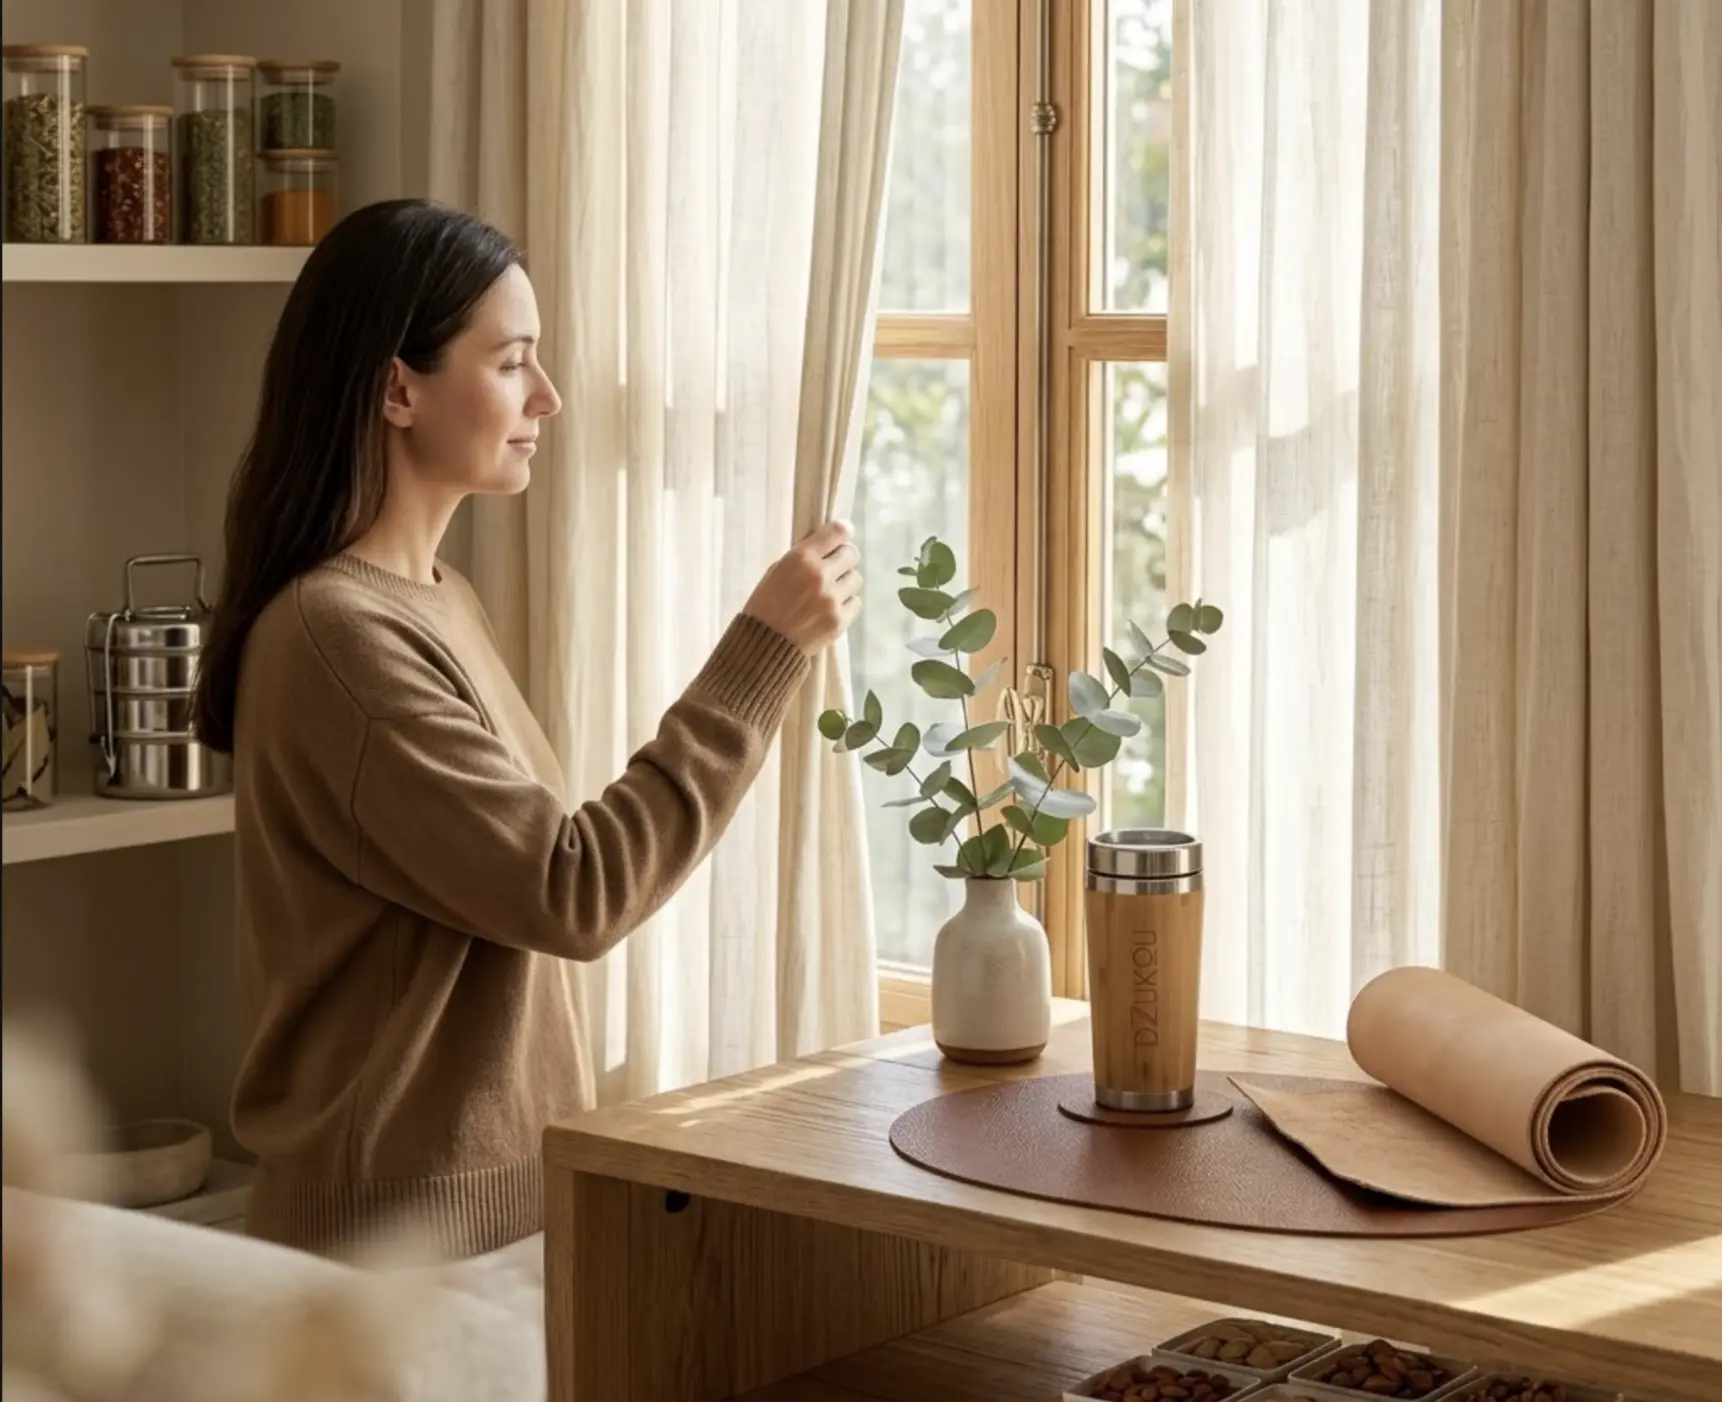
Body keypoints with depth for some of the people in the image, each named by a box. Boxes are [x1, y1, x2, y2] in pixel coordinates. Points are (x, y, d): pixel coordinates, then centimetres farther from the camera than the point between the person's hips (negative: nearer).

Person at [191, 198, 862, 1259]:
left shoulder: (437, 602, 10)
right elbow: (574, 893, -24)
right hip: (401, 1228, -9)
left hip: (499, 1196, 9)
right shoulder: (335, 634, -21)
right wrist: (764, 653, -21)